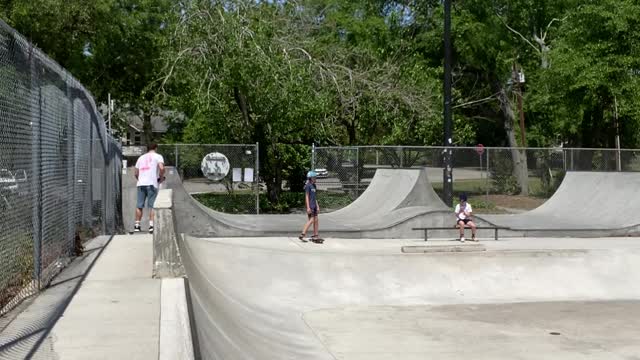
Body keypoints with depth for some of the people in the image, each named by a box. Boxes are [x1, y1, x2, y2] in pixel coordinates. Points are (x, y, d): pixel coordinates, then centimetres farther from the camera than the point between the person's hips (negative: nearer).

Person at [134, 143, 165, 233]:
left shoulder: (141, 157, 21)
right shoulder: (158, 156, 6)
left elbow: (136, 173, 17)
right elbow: (161, 168, -12)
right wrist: (161, 178, 2)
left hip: (141, 184, 4)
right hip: (152, 184, -4)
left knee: (139, 206, 9)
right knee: (152, 206, -3)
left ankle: (137, 225, 12)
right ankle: (151, 225, -12)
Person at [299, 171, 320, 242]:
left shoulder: (314, 186, 15)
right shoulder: (307, 186, -11)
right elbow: (307, 196, -15)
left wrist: (317, 206, 16)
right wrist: (308, 207, -19)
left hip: (314, 205, 9)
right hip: (310, 205, -9)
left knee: (316, 220, 5)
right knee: (311, 220, -11)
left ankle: (315, 236, 8)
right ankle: (302, 234, -6)